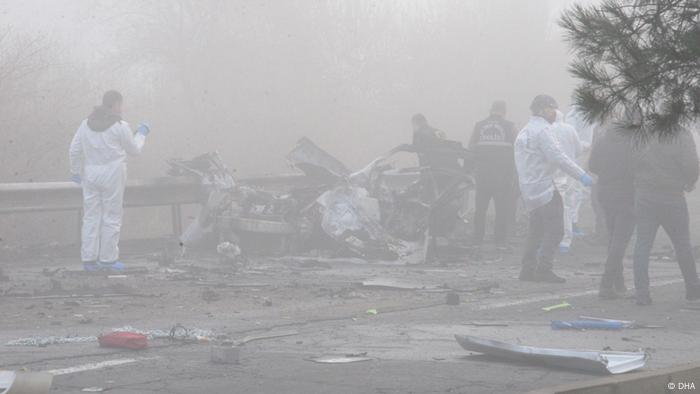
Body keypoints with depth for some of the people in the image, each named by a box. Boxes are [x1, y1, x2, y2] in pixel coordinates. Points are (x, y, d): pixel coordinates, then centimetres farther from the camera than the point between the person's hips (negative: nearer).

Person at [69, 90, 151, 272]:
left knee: (91, 216, 8)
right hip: (112, 175, -5)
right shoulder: (120, 126, -9)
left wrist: (75, 170, 18)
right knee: (111, 217, 4)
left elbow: (75, 149, 6)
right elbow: (134, 149, 2)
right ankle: (108, 258, 5)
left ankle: (89, 258, 8)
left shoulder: (87, 123, 5)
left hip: (90, 174, 5)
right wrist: (141, 134, 19)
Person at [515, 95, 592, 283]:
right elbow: (557, 157, -20)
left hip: (529, 189, 10)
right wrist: (581, 175, -20)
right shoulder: (542, 130, -13)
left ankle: (528, 269, 13)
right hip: (544, 188, -10)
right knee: (554, 230, -8)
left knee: (537, 230, 14)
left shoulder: (525, 131, 19)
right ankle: (543, 269, -12)